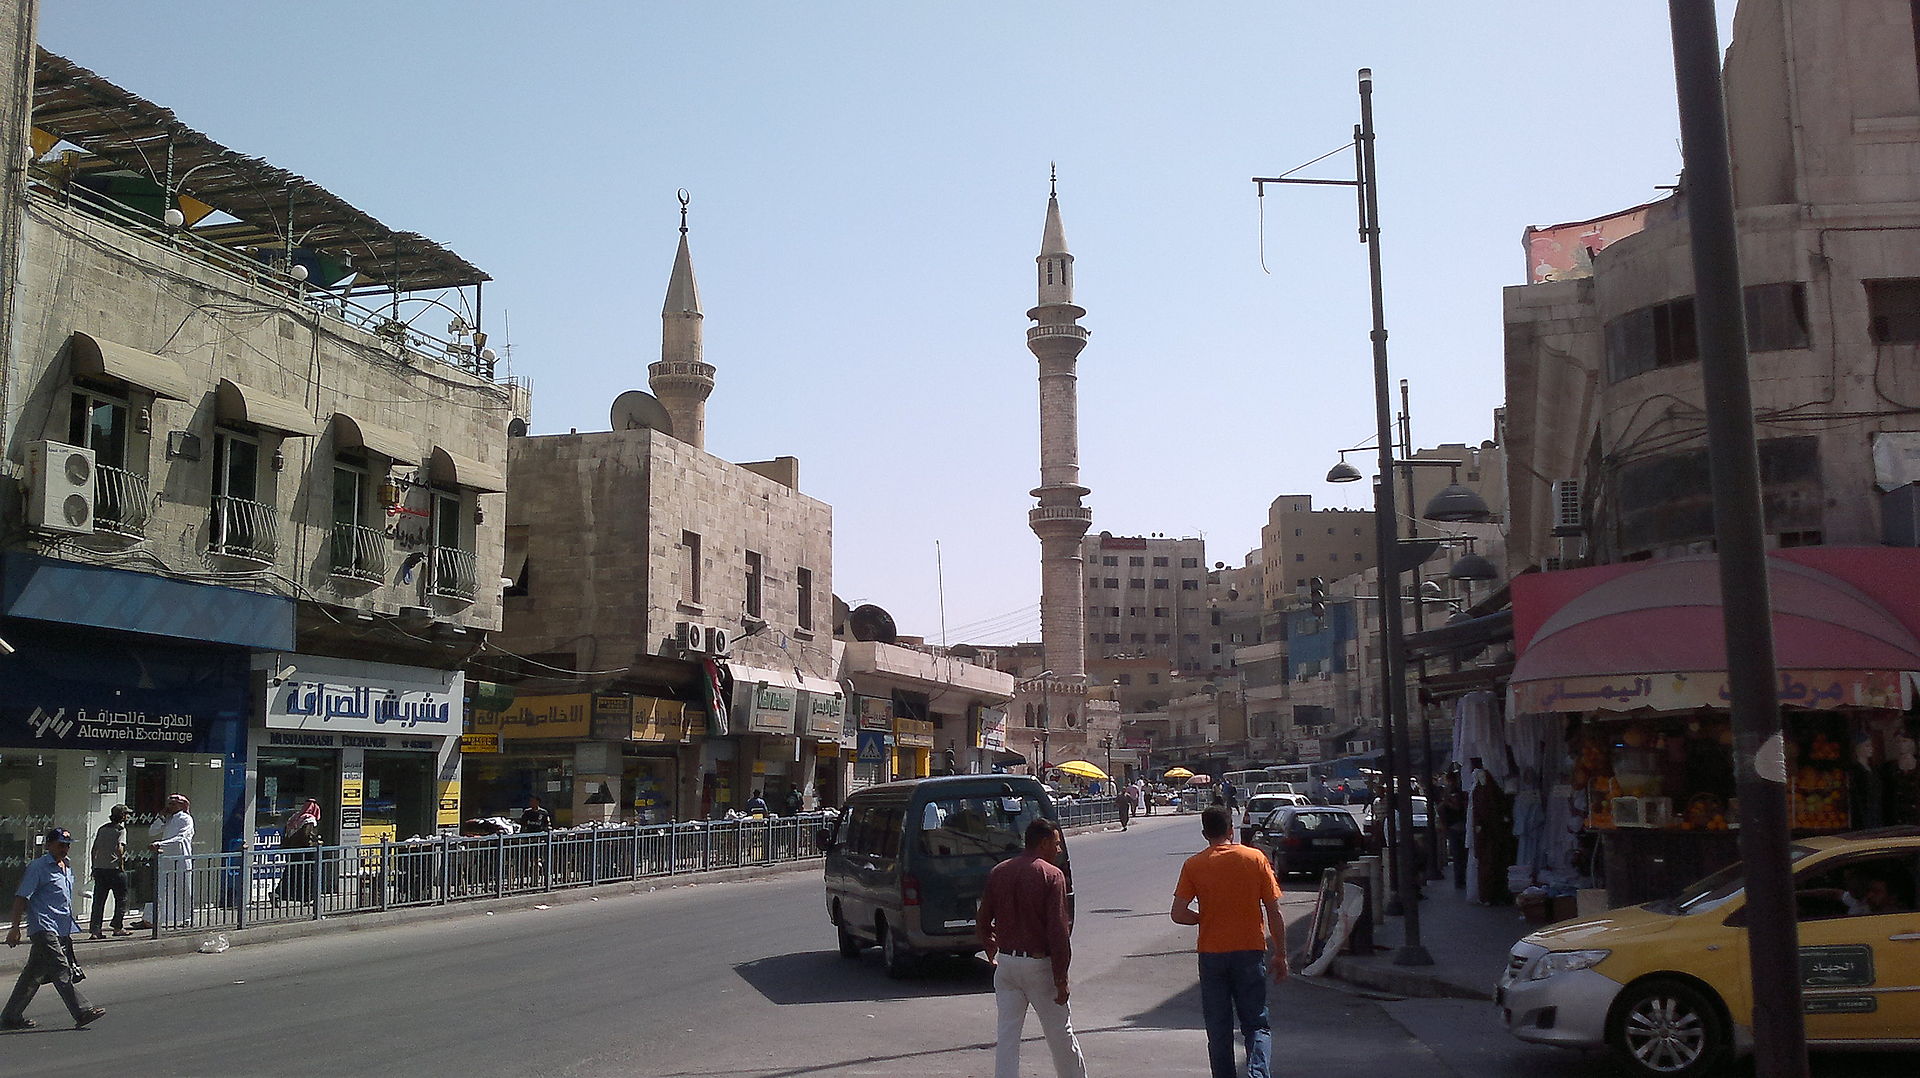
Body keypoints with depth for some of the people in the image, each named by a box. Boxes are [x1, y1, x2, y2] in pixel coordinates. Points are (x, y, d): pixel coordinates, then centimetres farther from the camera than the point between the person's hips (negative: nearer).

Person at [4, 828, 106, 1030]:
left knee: (35, 974, 12)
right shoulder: (38, 867, -7)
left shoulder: (67, 868, 18)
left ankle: (11, 1017, 20)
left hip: (62, 929, 9)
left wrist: (70, 927, 29)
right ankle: (82, 1012, -16)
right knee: (61, 969, -13)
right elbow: (21, 898, -10)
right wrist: (15, 928, -14)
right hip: (44, 928, -9)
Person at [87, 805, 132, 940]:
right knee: (121, 898, 8)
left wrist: (93, 866, 20)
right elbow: (119, 848, -18)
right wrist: (121, 865, -12)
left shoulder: (102, 828, 15)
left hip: (99, 867, 6)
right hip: (114, 868, -6)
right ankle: (118, 927, 8)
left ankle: (94, 930, 2)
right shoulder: (121, 829, -5)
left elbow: (93, 849, 15)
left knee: (98, 900, 6)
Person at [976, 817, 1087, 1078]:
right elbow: (1058, 931, -17)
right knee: (1060, 1033, 11)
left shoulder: (999, 872, 5)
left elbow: (982, 921, 12)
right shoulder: (1051, 876, -12)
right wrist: (1061, 978, -13)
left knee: (1007, 1034, 7)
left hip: (1006, 963, 5)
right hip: (1039, 965, -5)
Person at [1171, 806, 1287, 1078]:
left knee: (1218, 1027, 11)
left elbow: (1179, 915, -8)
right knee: (1257, 1023, 7)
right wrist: (1280, 955, 6)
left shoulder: (1194, 865, -3)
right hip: (1250, 952, 0)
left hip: (1211, 954, 0)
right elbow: (1274, 912, -2)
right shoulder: (1255, 859, -2)